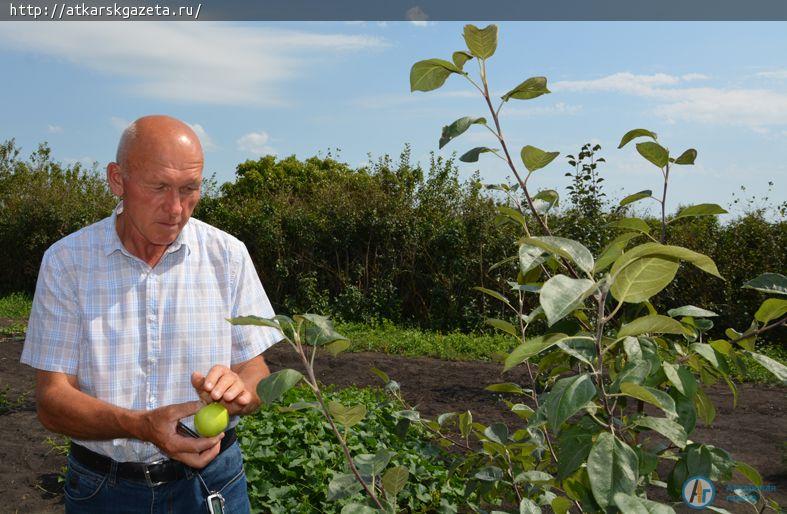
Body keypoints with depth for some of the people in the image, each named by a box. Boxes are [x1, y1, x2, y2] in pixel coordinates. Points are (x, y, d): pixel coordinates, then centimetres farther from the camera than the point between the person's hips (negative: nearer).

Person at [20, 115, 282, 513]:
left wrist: (236, 390, -29)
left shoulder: (228, 254, -7)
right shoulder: (66, 260, -10)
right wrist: (141, 426, -30)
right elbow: (52, 400, -12)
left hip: (209, 482, 1)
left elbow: (256, 372, -5)